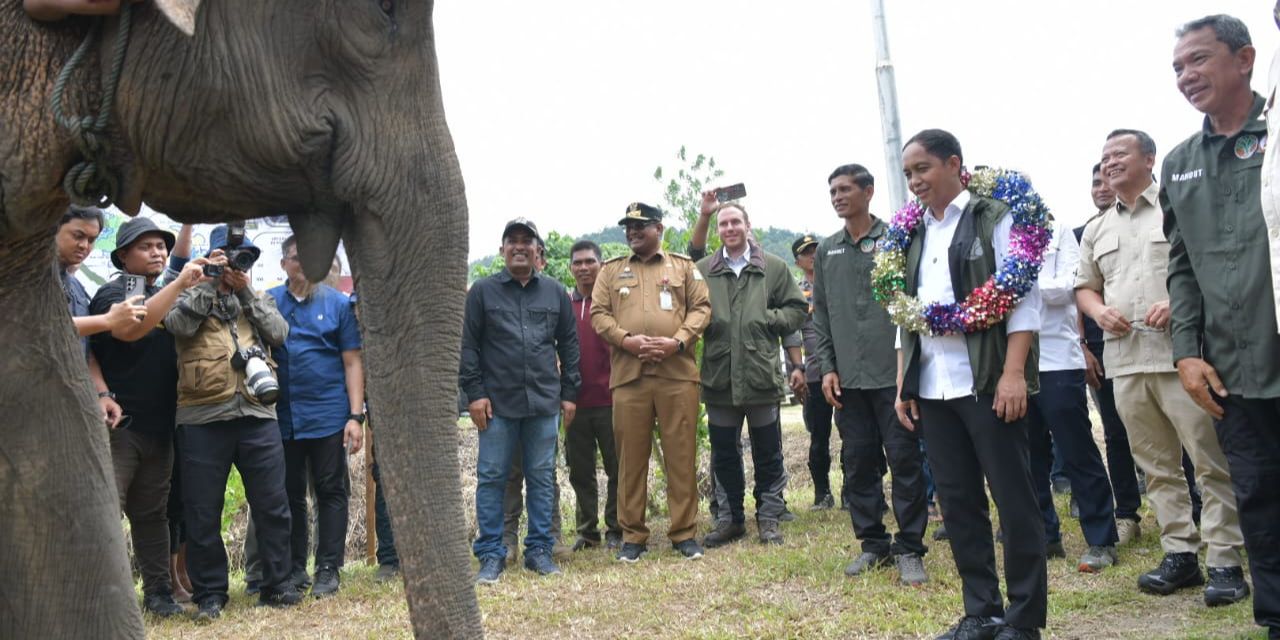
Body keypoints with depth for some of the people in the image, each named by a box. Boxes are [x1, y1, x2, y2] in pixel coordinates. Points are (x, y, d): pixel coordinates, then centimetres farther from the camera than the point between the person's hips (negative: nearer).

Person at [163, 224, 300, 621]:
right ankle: (209, 594, 13)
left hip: (257, 414, 3)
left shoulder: (257, 298, 20)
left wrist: (245, 291, -1)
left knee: (273, 505, 4)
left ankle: (277, 585, 14)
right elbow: (178, 324, -11)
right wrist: (209, 280, -7)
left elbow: (279, 333, 2)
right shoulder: (192, 293, 11)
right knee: (203, 511, 2)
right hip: (203, 417, -2)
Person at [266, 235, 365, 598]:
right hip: (281, 416, 2)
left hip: (328, 415, -2)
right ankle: (293, 569, 21)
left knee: (331, 492, 2)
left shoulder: (337, 303, 2)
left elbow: (352, 362, 1)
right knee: (289, 495, 10)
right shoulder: (268, 302, 7)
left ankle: (328, 569, 9)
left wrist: (356, 415, -6)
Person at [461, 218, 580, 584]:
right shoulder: (483, 292, 4)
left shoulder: (555, 292, 11)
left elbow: (569, 345, 13)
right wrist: (474, 392, -6)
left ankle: (539, 550, 16)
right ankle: (490, 555, 8)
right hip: (497, 403, -2)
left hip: (544, 403, 2)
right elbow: (467, 345, 1)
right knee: (491, 478, 0)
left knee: (542, 479, 6)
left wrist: (569, 392, 8)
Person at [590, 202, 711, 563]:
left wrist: (678, 341, -11)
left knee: (681, 455, 1)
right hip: (627, 375, 1)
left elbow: (701, 308, 5)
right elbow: (599, 314, 6)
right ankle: (633, 536, 12)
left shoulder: (684, 267, 13)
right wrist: (627, 340, -11)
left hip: (677, 373, -1)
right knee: (631, 456, 3)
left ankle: (685, 532, 11)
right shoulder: (611, 271, 15)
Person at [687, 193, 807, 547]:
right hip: (719, 376, 1)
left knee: (767, 454, 8)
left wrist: (767, 319, -8)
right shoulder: (703, 269, 3)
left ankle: (769, 518, 20)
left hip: (762, 374, 0)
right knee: (723, 455, 11)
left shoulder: (773, 267, 4)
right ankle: (730, 518, 23)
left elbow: (797, 310, 6)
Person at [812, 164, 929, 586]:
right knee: (858, 462, 8)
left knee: (904, 460, -1)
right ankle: (872, 543, 19)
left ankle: (909, 549, 7)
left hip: (893, 372, -4)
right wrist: (827, 367, 5)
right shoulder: (827, 250, 13)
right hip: (848, 377, 4)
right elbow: (820, 315, 14)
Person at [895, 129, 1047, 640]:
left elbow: (1023, 296, -8)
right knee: (958, 501, 8)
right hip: (932, 389, 6)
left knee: (1013, 498, -1)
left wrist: (1014, 373, -16)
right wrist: (903, 383, 12)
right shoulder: (914, 235, 16)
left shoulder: (994, 218, -1)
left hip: (987, 383, -6)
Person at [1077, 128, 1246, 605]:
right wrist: (1099, 311, 2)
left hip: (1180, 354, -6)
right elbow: (1085, 286, 24)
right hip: (1125, 360, 6)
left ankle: (1224, 561, 1)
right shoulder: (1096, 230, 18)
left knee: (1211, 461, -4)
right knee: (1157, 465, 9)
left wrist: (1179, 302, -18)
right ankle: (1180, 553, 16)